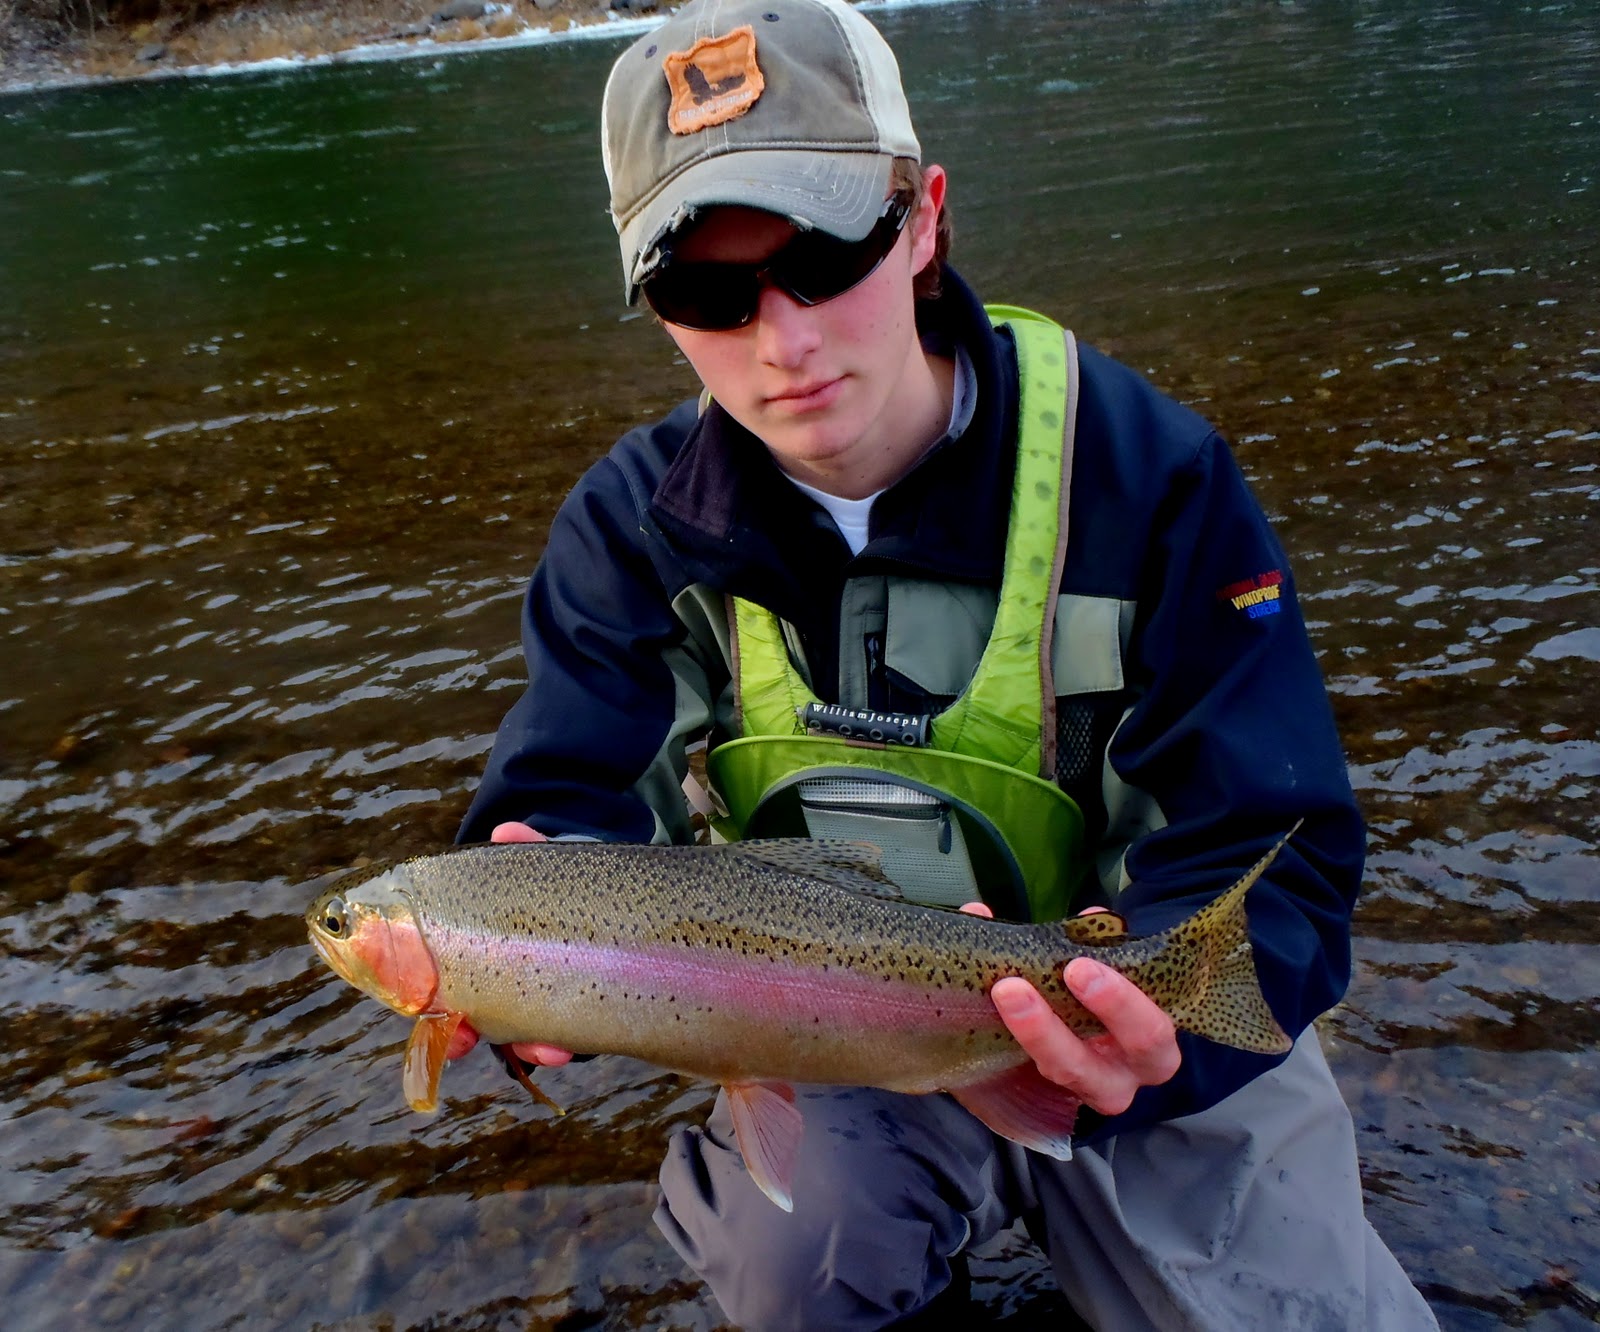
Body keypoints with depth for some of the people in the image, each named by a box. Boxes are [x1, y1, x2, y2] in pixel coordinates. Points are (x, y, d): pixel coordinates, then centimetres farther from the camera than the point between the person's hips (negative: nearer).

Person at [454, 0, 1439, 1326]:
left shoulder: (1144, 470, -17)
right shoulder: (638, 522, -9)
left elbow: (1271, 859, -19)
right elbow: (570, 806, -14)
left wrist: (1161, 1024, -41)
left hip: (1151, 1033, 1)